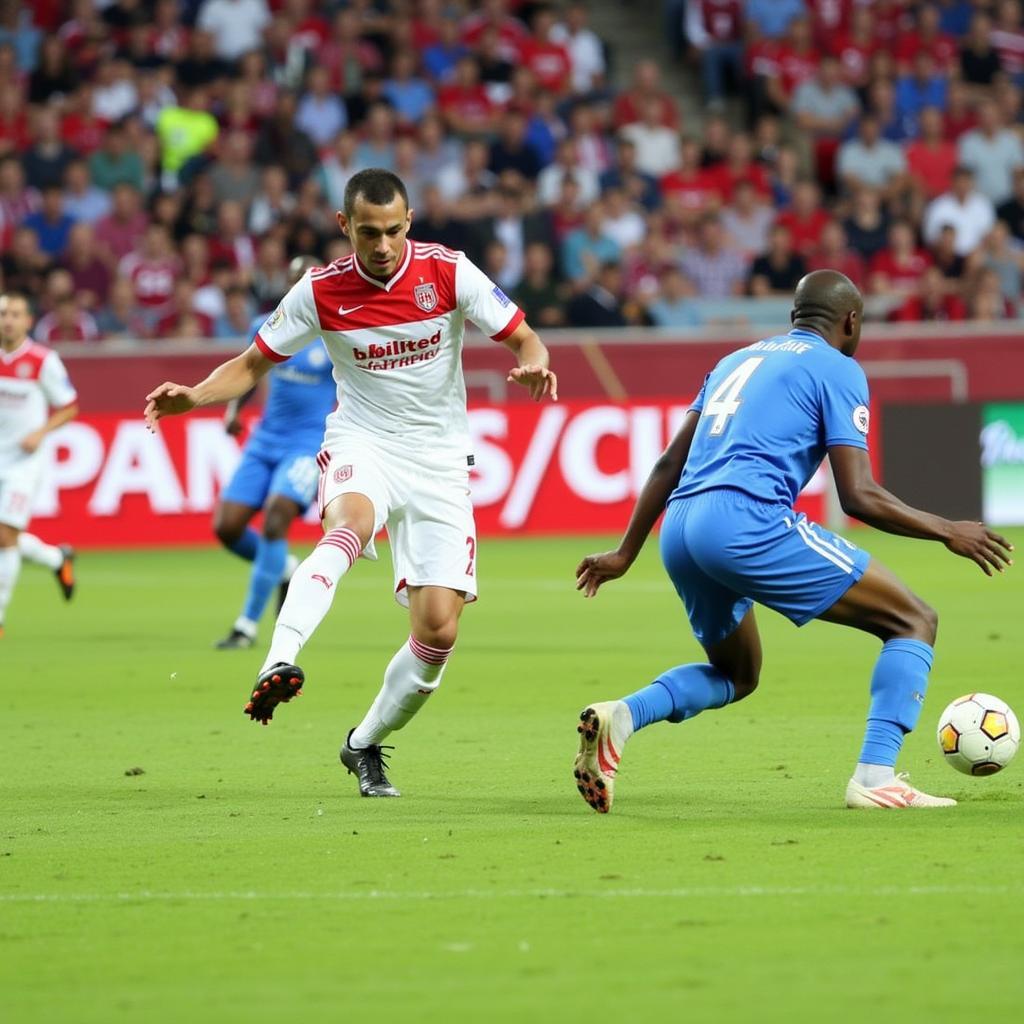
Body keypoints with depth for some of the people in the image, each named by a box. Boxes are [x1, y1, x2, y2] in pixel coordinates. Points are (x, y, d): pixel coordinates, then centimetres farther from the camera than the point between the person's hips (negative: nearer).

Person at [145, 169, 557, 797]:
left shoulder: (448, 271, -8)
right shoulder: (321, 292, -6)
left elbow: (524, 338, -3)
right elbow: (252, 365, 3)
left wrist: (535, 366, -28)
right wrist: (192, 397, -15)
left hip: (440, 461, 1)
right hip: (362, 444, -1)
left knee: (440, 632, -8)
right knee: (350, 523, -39)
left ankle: (366, 745, 16)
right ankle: (280, 663, -57)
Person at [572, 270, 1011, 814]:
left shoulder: (739, 359, 27)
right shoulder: (838, 370, 5)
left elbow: (668, 465, 27)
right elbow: (857, 496, -3)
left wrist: (625, 554, 32)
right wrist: (947, 531, 8)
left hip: (679, 530, 8)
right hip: (749, 522, -8)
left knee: (736, 676, 29)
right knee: (915, 621, 3)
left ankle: (621, 716, 2)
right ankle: (875, 777, -12)